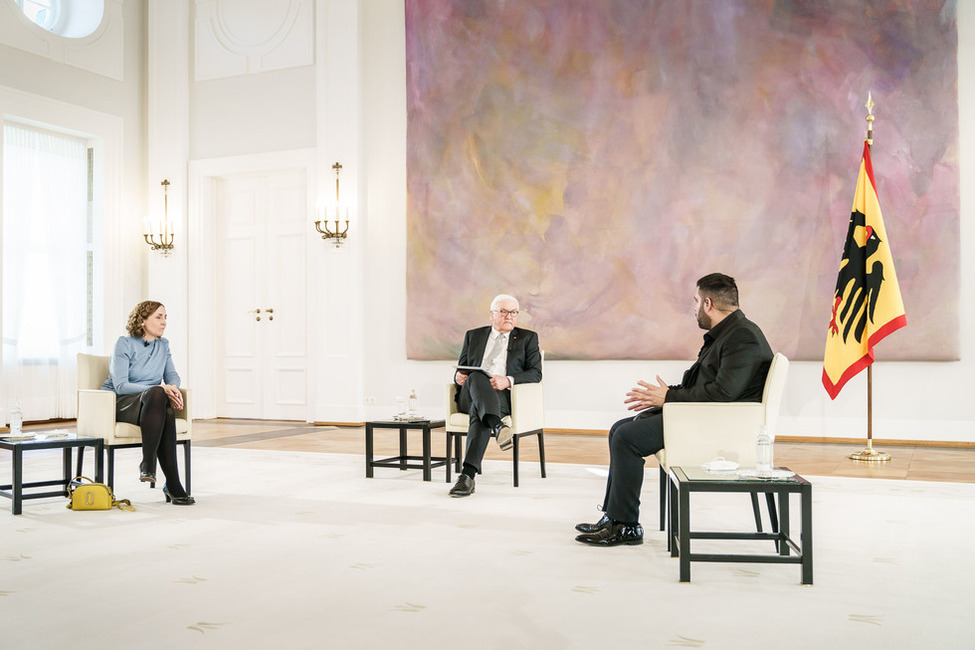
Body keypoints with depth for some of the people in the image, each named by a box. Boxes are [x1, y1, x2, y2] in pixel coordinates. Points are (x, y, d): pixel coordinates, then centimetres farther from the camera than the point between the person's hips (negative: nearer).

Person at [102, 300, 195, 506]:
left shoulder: (163, 345, 11)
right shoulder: (125, 344, -8)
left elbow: (172, 375, 11)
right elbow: (120, 385, -16)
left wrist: (173, 388, -15)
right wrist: (161, 389, -25)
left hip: (152, 403, 5)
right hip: (119, 403, -5)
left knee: (167, 410, -35)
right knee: (156, 393, -38)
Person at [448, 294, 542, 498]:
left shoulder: (527, 338, 17)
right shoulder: (474, 336, 25)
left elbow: (535, 373, 4)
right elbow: (461, 368, 22)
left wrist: (508, 380, -16)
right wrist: (459, 377, -5)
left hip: (504, 397, -2)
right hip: (469, 395, 2)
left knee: (478, 412, -38)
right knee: (476, 377, -36)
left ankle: (468, 475, -49)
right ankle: (497, 426, -58)